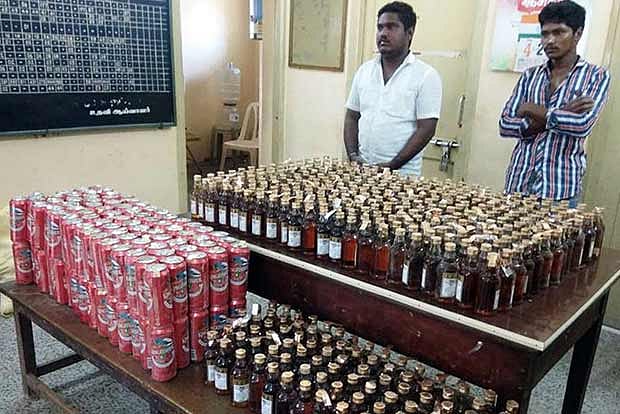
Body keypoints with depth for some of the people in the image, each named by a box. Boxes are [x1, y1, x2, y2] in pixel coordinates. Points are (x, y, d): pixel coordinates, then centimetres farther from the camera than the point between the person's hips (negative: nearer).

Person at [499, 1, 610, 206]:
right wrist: (560, 115, -9)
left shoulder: (596, 76, 2)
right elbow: (505, 125, 1)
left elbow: (583, 125, -14)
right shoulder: (530, 76, 10)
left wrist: (534, 111, -6)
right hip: (519, 181, 3)